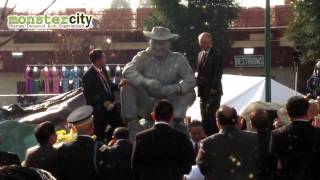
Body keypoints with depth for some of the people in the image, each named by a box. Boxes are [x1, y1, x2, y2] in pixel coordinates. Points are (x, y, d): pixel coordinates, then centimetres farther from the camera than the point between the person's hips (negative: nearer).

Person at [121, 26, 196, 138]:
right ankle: (132, 122, -25)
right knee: (127, 86, -21)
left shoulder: (178, 59, -1)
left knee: (190, 93, -19)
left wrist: (176, 88, -34)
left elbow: (191, 79, -13)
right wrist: (146, 81, -39)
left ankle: (177, 122, -32)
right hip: (146, 106, -1)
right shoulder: (143, 57, -2)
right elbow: (127, 71, -21)